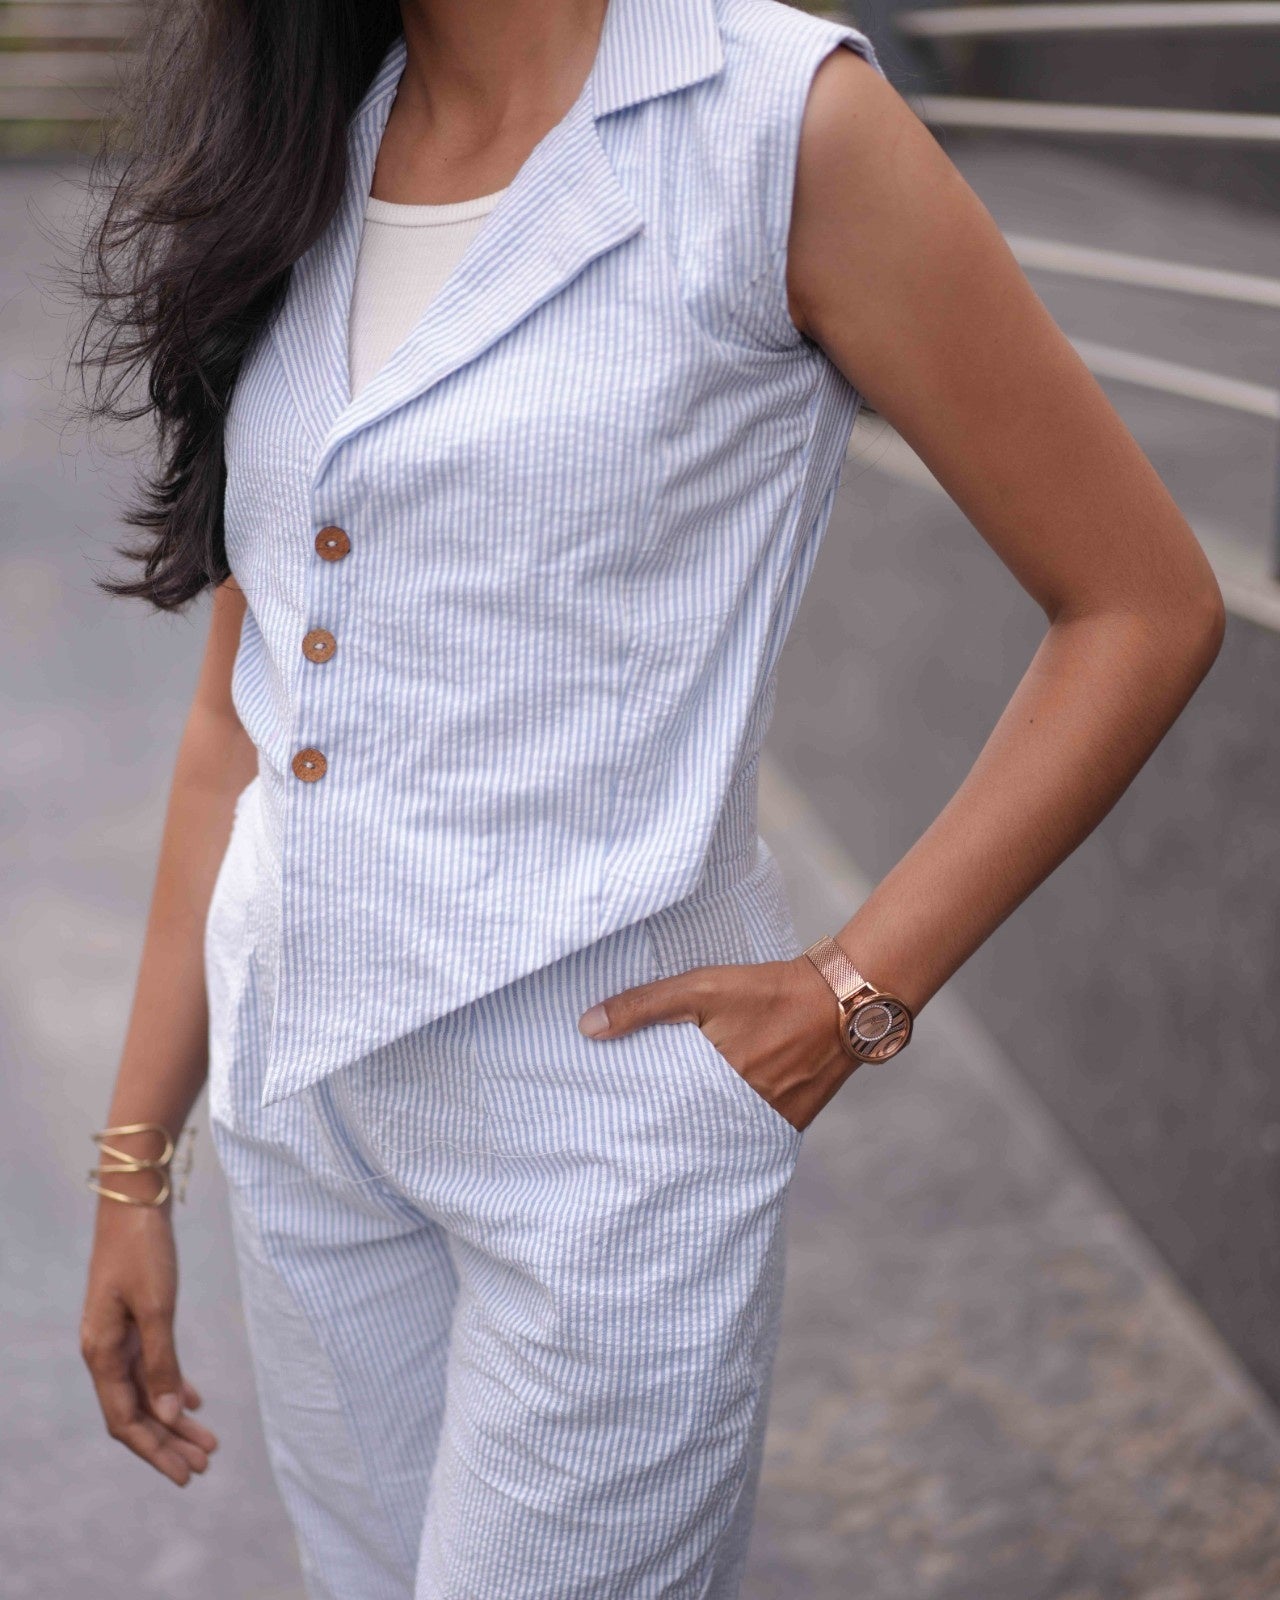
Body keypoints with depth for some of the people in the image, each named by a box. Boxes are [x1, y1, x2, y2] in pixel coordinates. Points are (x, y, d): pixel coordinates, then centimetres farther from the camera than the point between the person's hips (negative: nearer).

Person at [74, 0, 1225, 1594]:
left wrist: (857, 993, -12)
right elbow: (238, 712, 8)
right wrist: (134, 1161, 10)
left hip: (604, 1117, -5)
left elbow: (1148, 606, -8)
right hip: (296, 1087, 6)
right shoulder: (293, 158, 4)